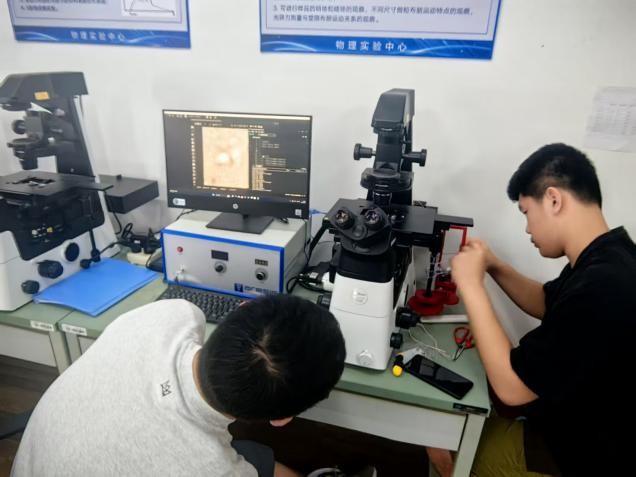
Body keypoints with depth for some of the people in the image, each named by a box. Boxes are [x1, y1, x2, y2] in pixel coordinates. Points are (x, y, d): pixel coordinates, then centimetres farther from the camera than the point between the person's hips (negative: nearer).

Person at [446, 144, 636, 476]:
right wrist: (495, 268, -1)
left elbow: (511, 386, -30)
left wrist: (470, 285, -25)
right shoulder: (602, 260, -5)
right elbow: (548, 304, 14)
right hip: (574, 416, 8)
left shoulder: (602, 288, -37)